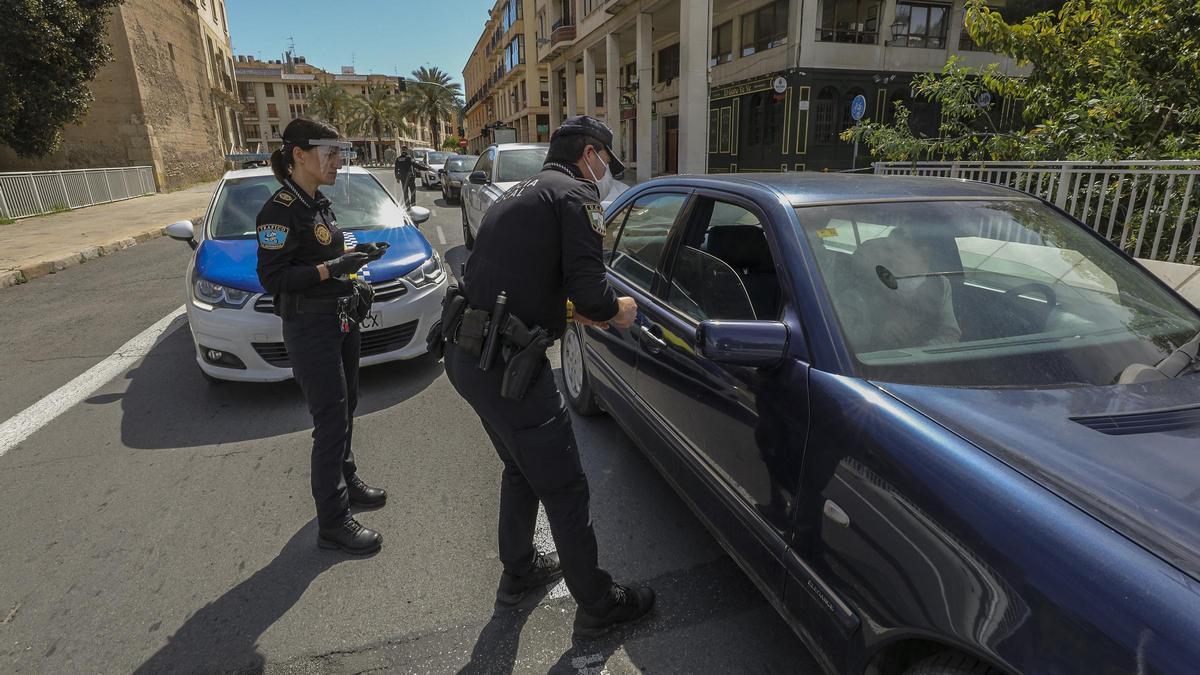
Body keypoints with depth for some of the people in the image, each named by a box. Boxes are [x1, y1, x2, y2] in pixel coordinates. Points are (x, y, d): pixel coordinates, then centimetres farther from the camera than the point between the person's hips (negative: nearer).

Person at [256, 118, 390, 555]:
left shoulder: (318, 204, 10)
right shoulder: (280, 210, -17)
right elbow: (272, 277, -21)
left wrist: (353, 254, 5)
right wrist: (333, 267, -25)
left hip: (341, 319, 9)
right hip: (310, 328, -9)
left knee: (345, 409, 19)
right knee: (331, 421, -4)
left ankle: (346, 481, 38)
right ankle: (333, 523, 8)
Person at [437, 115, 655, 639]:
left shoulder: (520, 194, 21)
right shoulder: (576, 194, -7)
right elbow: (588, 289, -19)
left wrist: (577, 312, 25)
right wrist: (616, 310, 3)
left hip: (464, 356, 10)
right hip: (506, 366, -10)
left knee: (521, 470, 27)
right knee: (564, 490, 6)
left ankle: (519, 571, 45)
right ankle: (598, 605, 24)